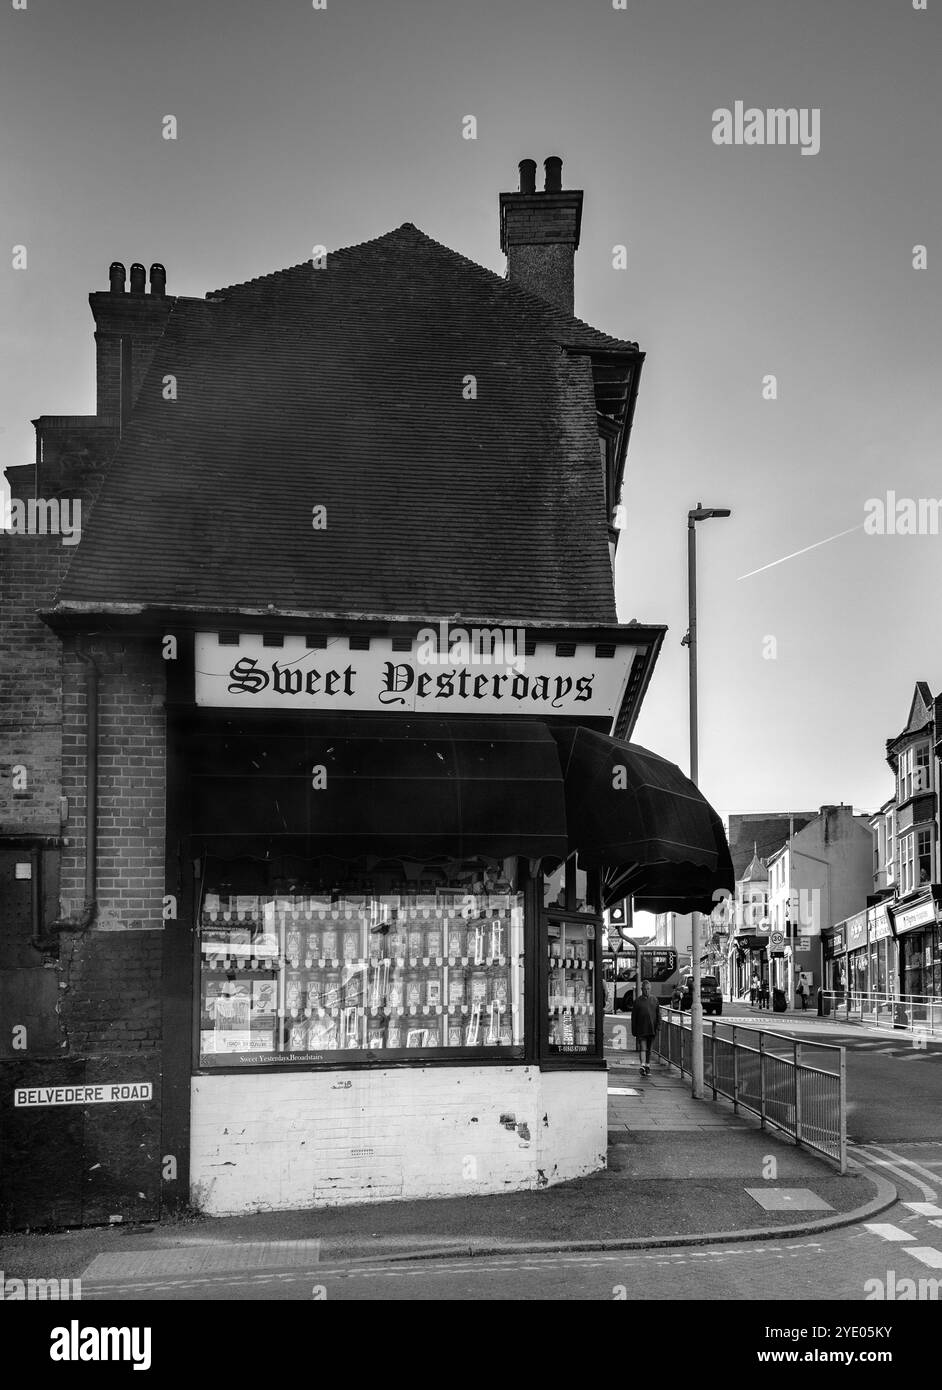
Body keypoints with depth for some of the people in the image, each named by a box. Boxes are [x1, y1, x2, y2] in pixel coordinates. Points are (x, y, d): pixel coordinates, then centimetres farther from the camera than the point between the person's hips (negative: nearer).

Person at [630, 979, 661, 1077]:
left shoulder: (654, 1001, 9)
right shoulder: (637, 1002, 2)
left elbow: (658, 1015, 11)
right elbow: (633, 1017, 3)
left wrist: (658, 1026, -1)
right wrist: (634, 1031, -1)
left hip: (652, 1029, 3)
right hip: (641, 1030, -3)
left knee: (649, 1048, 13)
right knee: (642, 1047, -11)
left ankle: (648, 1065, 22)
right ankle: (643, 1065, -19)